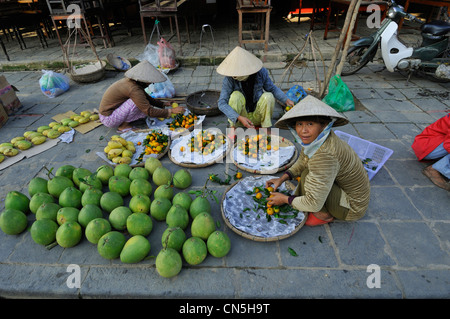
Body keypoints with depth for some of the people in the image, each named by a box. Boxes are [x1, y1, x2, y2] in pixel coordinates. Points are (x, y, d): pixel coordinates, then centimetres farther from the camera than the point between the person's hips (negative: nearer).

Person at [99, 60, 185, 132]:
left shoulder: (131, 81, 1)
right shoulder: (134, 89, -26)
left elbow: (147, 97, 16)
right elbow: (150, 112, -25)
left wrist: (163, 104, 8)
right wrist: (171, 111, -21)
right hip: (108, 119, -9)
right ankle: (123, 126, -8)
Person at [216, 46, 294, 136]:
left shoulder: (261, 73, -12)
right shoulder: (229, 78, -18)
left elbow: (272, 88, 5)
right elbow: (221, 103, -22)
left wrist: (286, 100, -7)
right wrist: (239, 118, -33)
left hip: (256, 117, 1)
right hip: (240, 116, -1)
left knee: (268, 96, -25)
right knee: (236, 95, -28)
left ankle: (266, 127, -9)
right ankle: (232, 128, -16)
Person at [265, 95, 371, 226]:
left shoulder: (325, 156, -36)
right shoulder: (316, 138, -10)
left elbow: (313, 204, -31)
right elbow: (301, 162, 10)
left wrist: (285, 199, -15)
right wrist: (281, 179, -2)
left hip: (352, 206, -8)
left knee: (308, 176, -24)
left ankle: (325, 215, 1)